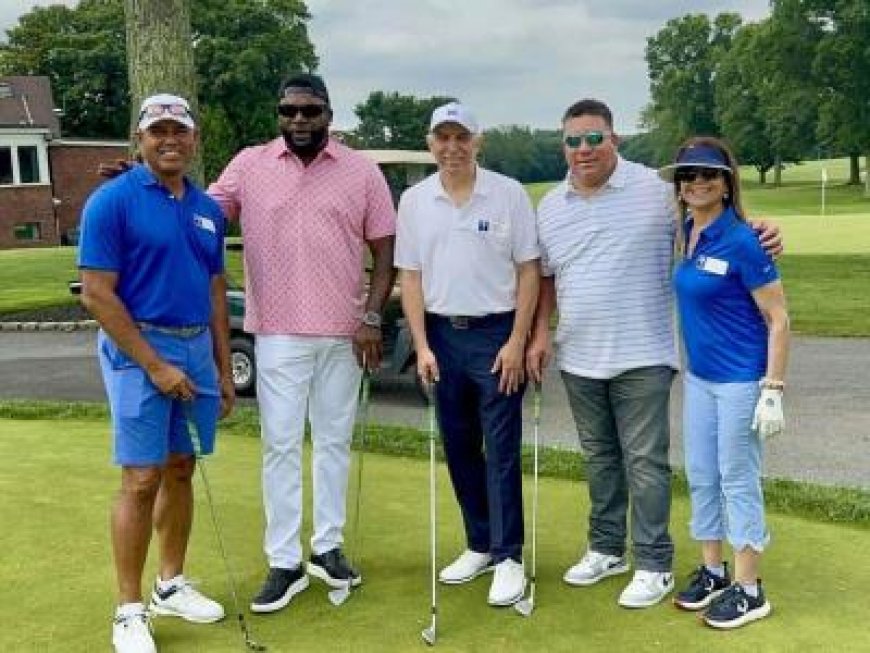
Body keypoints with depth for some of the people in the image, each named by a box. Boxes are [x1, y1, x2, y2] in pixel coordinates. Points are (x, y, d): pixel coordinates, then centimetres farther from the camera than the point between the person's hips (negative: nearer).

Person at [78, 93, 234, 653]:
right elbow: (97, 295, -13)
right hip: (139, 351, -6)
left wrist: (223, 369, 12)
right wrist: (155, 365, -15)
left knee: (181, 470, 13)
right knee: (142, 480, -5)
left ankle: (172, 585, 28)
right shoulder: (112, 200, -9)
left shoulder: (208, 209, 10)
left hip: (197, 349, 6)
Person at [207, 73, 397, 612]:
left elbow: (385, 250, 3)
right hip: (278, 332, -1)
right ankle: (285, 563, 11)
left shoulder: (362, 171, 2)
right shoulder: (249, 165, 3)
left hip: (343, 332, 1)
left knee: (335, 441, 11)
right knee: (281, 445, 2)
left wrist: (371, 317, -6)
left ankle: (327, 548, 25)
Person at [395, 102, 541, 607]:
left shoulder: (509, 194, -4)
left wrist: (517, 341, -9)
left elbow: (528, 271, -3)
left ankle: (509, 556, 8)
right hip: (443, 334, 4)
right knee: (460, 447, 11)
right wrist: (422, 345, -2)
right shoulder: (414, 200, 4)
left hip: (497, 332, -4)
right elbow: (411, 276, 5)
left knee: (501, 450, -2)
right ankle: (481, 545, 25)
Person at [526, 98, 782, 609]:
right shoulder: (551, 207, 8)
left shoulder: (656, 189, -7)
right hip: (579, 359, 5)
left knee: (644, 462, 0)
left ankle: (654, 564, 13)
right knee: (600, 458, 17)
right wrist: (541, 333, 7)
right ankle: (607, 549, 32)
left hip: (641, 357, -5)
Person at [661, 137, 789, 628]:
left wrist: (773, 391, -18)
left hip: (740, 380, -7)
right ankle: (713, 571, 31)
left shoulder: (741, 241, -18)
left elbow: (778, 319, -15)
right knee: (701, 476, 15)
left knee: (738, 479, 3)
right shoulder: (685, 232, 3)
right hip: (698, 376, 7)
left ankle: (749, 589, 17)